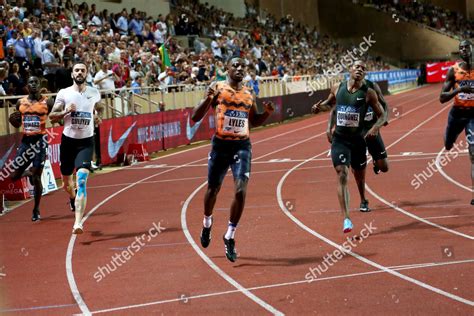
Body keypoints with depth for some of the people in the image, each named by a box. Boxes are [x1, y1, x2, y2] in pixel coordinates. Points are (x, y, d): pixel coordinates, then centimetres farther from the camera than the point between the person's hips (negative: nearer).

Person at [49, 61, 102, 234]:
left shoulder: (94, 93, 3)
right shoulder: (64, 93, -2)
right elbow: (52, 116, 1)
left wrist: (98, 117, 2)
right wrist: (65, 112, -18)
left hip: (86, 141, -1)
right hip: (68, 140, 1)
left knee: (82, 179, -19)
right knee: (66, 180, 14)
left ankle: (78, 222, -24)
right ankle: (73, 198, 53)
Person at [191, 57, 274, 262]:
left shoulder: (249, 94, 9)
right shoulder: (217, 88, -3)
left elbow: (254, 121, 25)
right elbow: (195, 118, -7)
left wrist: (267, 112, 4)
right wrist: (208, 100, -24)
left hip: (242, 146, 2)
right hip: (220, 145, -2)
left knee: (240, 191, -13)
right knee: (213, 189, 12)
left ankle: (230, 236, -1)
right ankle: (207, 222, 43)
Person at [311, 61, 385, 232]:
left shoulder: (368, 93, -6)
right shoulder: (337, 88, -1)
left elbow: (381, 115, 2)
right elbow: (330, 103, 21)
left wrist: (376, 127, -18)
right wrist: (320, 106, 1)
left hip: (358, 139, 1)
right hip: (339, 139, -1)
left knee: (360, 175, 17)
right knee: (342, 174, -17)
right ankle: (346, 218, -23)